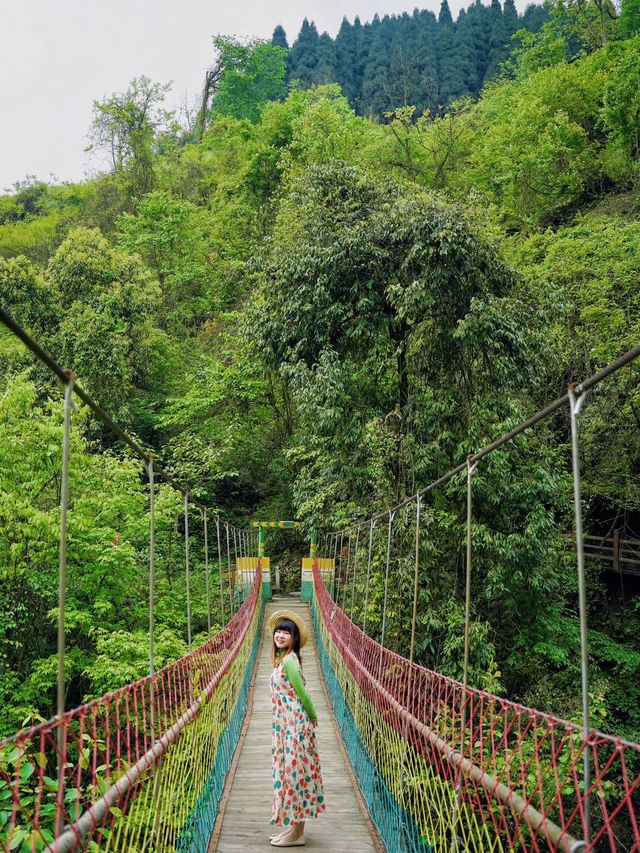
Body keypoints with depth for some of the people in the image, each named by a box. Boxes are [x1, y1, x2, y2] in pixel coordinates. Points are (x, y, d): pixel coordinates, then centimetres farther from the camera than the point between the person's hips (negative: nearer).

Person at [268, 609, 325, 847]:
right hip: (285, 725, 9)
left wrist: (313, 718, -4)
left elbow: (302, 694, -17)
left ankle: (296, 835, 9)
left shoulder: (288, 660, -19)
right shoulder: (282, 659, 9)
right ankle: (293, 827, 26)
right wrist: (311, 718, 14)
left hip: (294, 725, -9)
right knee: (290, 772, 15)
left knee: (293, 772, -1)